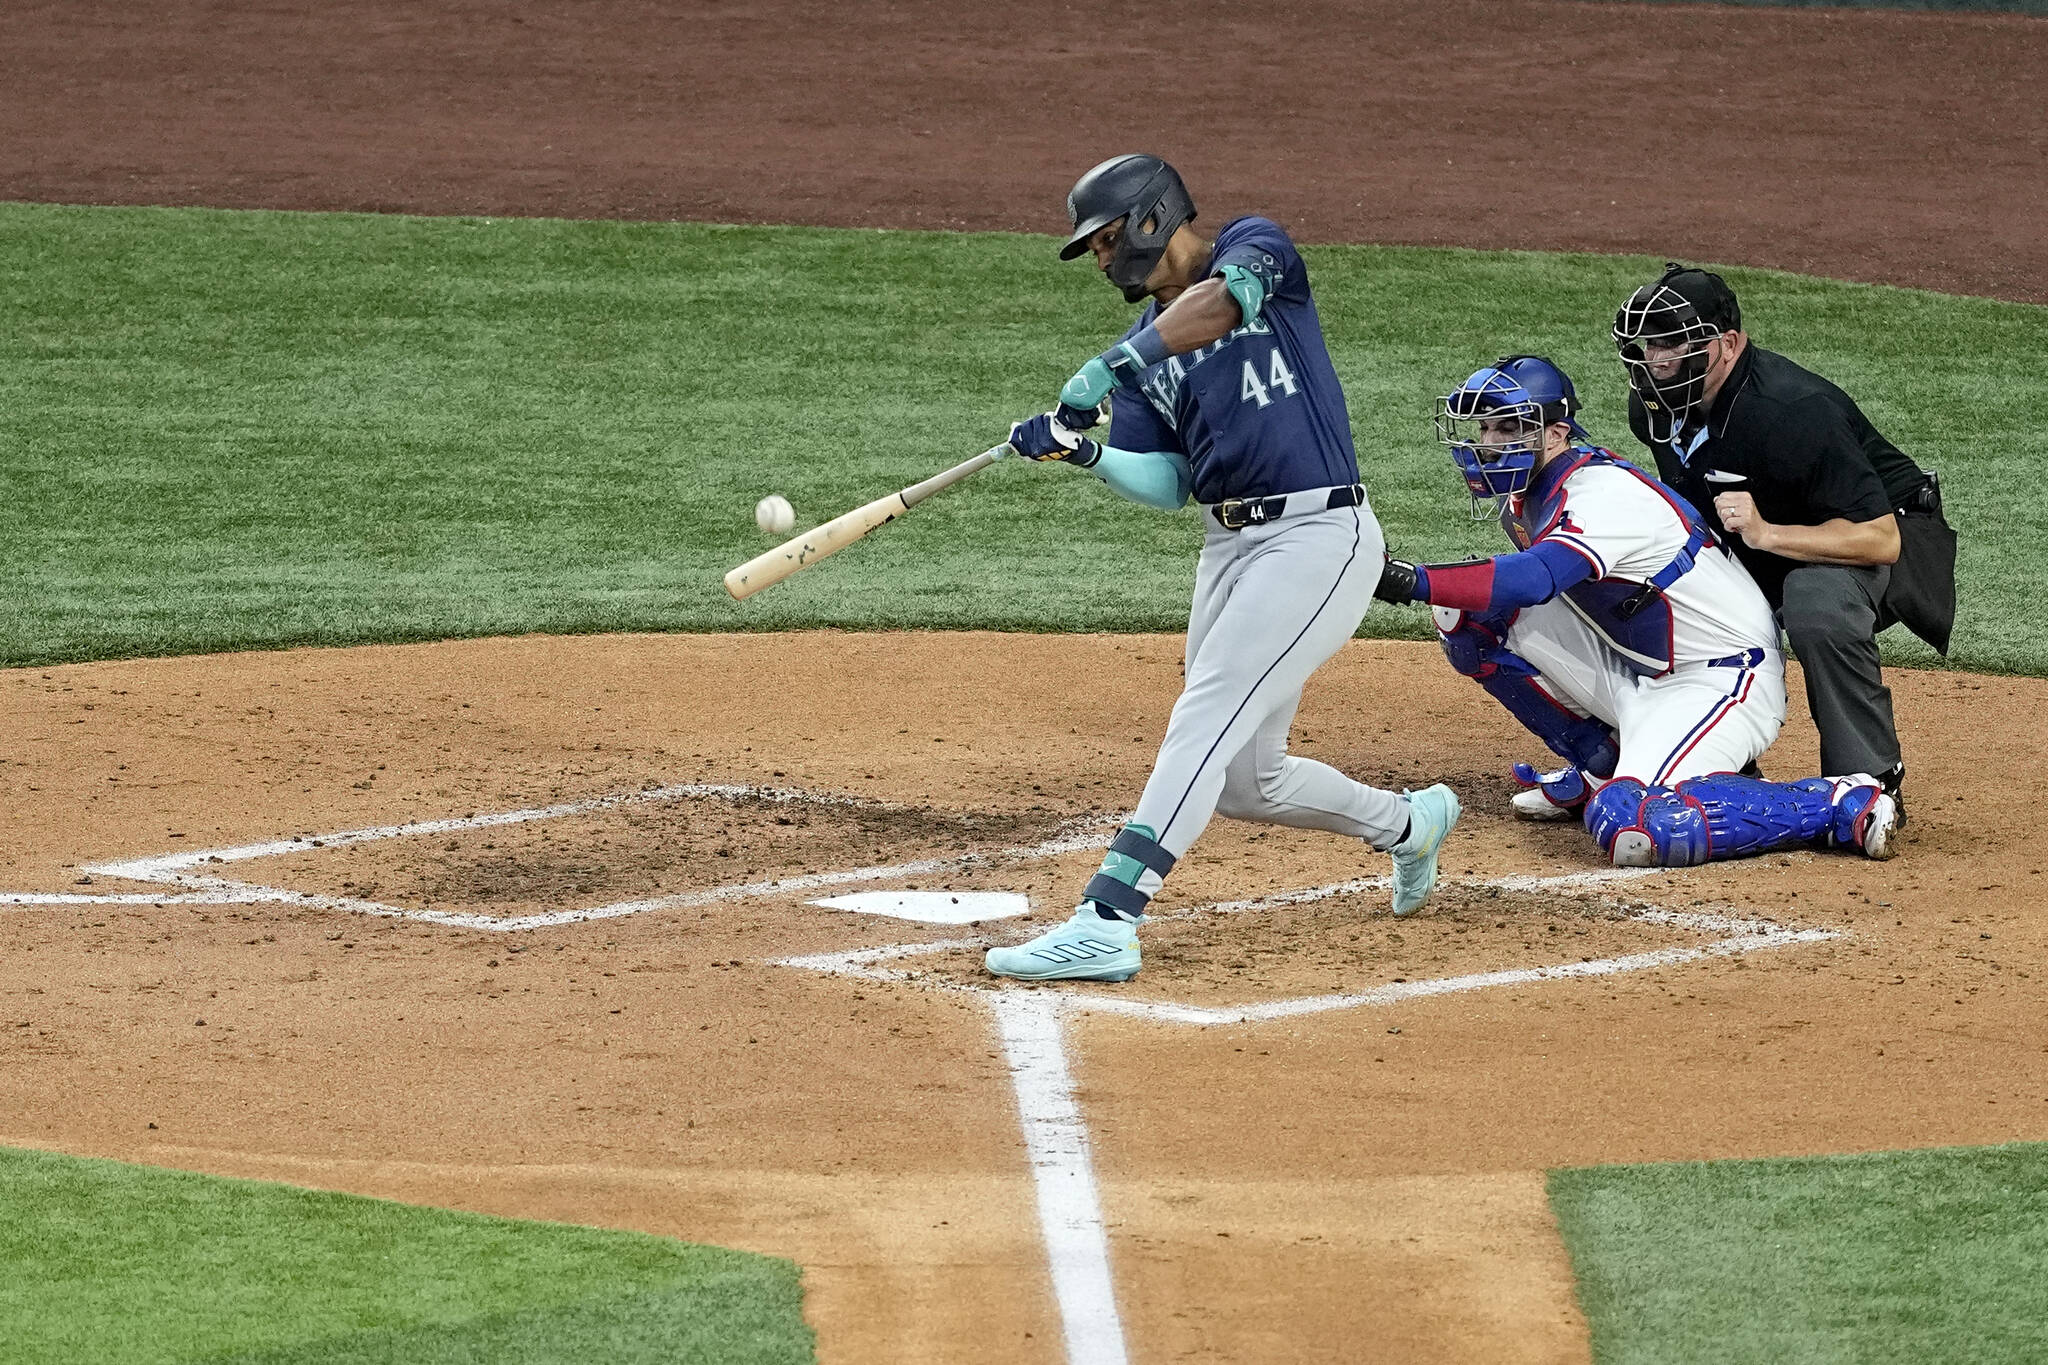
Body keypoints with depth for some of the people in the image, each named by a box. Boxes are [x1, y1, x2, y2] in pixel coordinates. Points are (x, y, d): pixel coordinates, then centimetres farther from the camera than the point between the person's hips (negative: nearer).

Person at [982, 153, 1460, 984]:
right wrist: (1085, 455, -14)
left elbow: (1218, 304, -27)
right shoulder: (1144, 343, 15)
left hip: (1319, 533, -8)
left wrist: (1104, 371, -31)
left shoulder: (1255, 248, -2)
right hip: (1229, 544, 8)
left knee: (1203, 725, -20)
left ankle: (1105, 922, -28)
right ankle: (1409, 825, 38)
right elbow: (1167, 485, 5)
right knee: (1244, 782, 12)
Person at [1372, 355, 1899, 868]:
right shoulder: (1527, 496, 5)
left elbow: (1533, 580, -42)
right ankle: (1602, 766, 13)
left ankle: (1844, 805, -18)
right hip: (1637, 676, 9)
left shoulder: (1603, 493, -24)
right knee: (1466, 613, 1)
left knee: (1633, 833, -34)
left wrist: (1415, 581, -49)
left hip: (1719, 682, -9)